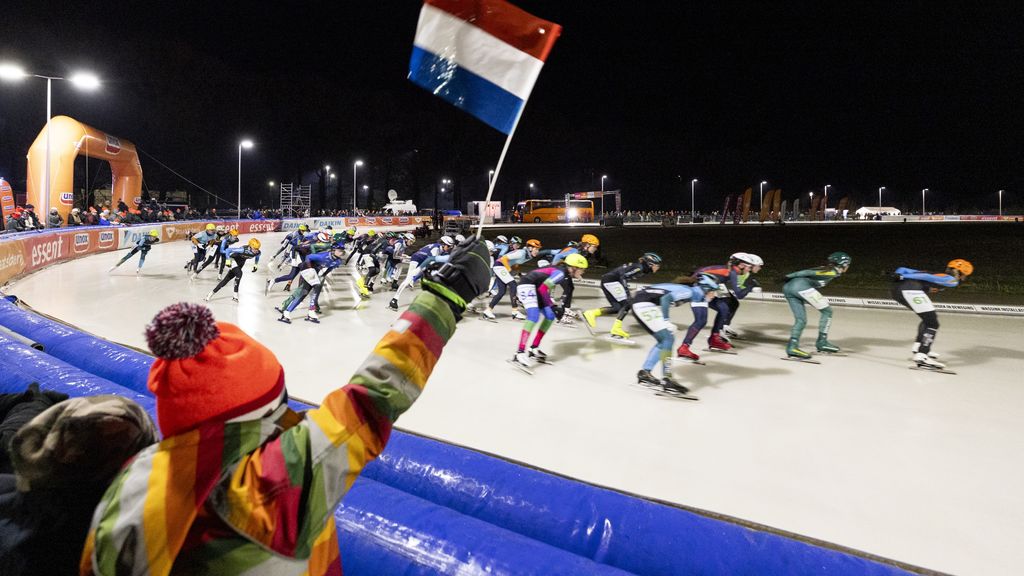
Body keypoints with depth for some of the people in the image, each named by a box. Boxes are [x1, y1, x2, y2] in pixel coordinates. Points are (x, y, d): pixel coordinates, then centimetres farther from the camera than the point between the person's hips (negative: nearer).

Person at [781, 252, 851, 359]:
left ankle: (792, 346, -2)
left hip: (788, 287, 9)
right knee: (827, 311, 6)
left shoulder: (824, 269, 29)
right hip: (801, 286, -9)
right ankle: (822, 342, 8)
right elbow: (809, 272, -5)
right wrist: (788, 277, -9)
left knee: (801, 320, 11)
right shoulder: (834, 272, 4)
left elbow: (808, 273, 19)